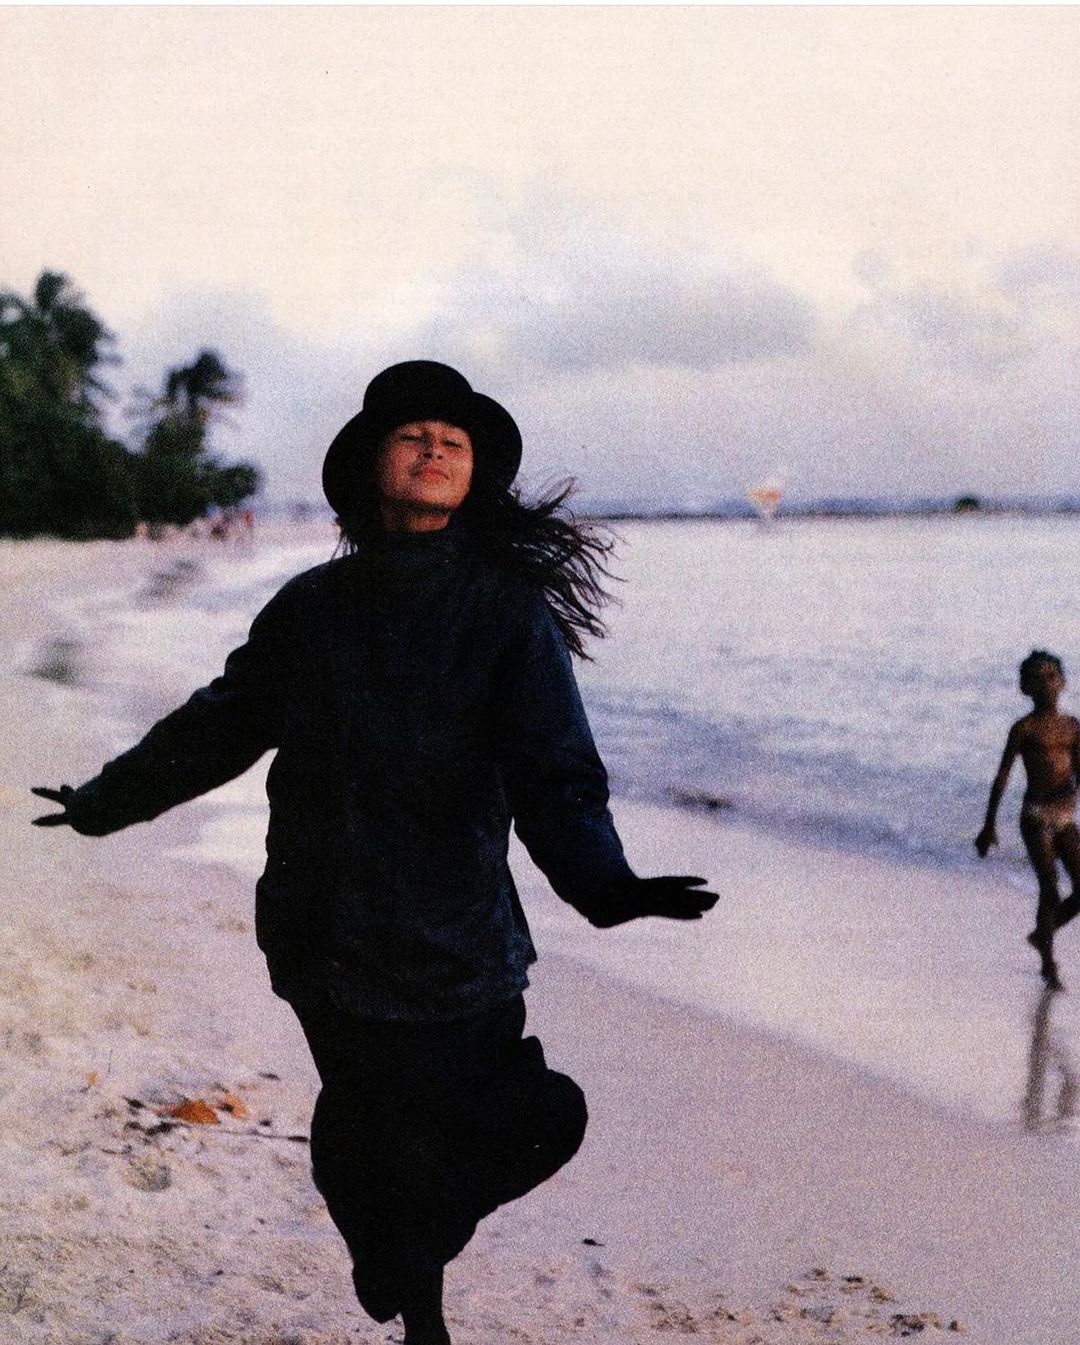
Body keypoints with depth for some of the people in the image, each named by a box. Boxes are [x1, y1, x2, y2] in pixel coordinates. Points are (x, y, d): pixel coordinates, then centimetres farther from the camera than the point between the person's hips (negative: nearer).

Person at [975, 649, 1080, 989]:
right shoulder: (1024, 728, -3)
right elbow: (1002, 777, -2)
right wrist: (989, 825, -4)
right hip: (1036, 815, -5)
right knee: (1050, 888, -9)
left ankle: (1042, 934, 24)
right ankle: (1048, 963, 2)